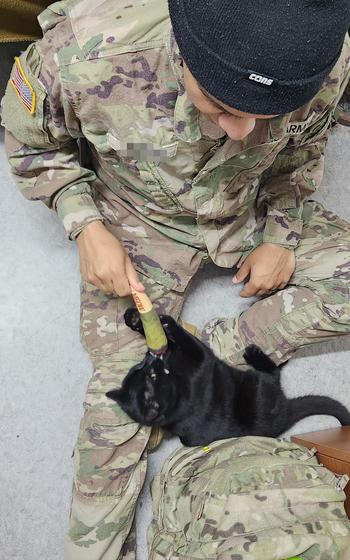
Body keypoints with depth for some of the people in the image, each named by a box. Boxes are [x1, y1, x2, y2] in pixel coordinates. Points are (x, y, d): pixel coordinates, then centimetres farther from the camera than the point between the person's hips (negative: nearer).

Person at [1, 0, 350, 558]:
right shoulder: (84, 51, -33)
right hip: (140, 218, -2)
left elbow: (300, 156, -1)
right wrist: (86, 226, -19)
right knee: (123, 378, -8)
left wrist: (282, 237, -9)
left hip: (250, 211, 4)